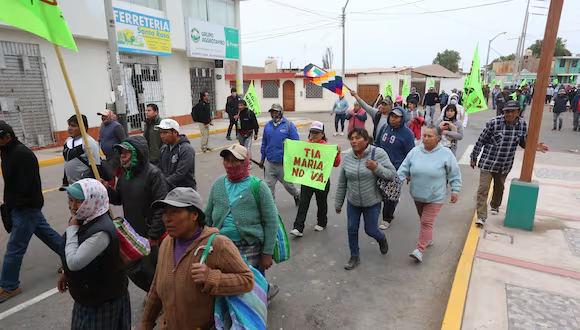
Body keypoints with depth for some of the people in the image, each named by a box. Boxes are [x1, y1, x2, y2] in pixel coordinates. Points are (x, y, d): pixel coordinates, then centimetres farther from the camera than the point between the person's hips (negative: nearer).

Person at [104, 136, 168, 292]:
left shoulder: (153, 174, -21)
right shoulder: (125, 173, 5)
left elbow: (161, 207, -24)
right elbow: (119, 199, 13)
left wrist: (154, 235, -20)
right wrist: (107, 189, -8)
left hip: (150, 235, -8)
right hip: (131, 234, 8)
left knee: (151, 271, 9)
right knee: (132, 270, 19)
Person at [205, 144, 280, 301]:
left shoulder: (258, 187, -8)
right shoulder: (218, 184, 5)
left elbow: (271, 222, -8)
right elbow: (208, 215, 12)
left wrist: (268, 253, -9)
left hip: (250, 248, -4)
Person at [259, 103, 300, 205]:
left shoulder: (289, 125, -7)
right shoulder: (267, 125, 6)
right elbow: (264, 143, 13)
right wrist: (262, 159, 14)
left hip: (284, 163, -3)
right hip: (270, 163, 3)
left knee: (288, 184, 14)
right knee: (268, 186, 4)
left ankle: (297, 195, 44)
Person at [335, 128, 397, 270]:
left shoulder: (378, 153, -16)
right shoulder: (347, 157, -5)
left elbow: (392, 174, -13)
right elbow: (342, 183, 2)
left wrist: (376, 167, -30)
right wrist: (338, 203, 8)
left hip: (372, 202, -3)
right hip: (352, 202, 3)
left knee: (370, 230, 11)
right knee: (352, 229, 10)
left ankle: (382, 239, 47)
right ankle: (355, 257, 32)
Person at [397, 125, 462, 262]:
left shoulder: (446, 154, -11)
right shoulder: (415, 151, -5)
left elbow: (455, 174, -2)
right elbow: (404, 169, -3)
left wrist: (455, 191, -1)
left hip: (435, 197, -4)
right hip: (417, 195, 4)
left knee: (426, 222, -4)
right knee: (423, 219, 21)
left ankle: (419, 250, 2)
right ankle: (428, 239, 44)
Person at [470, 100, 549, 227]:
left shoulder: (522, 125, -3)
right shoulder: (494, 122, -16)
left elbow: (523, 142, 13)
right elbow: (481, 141, -8)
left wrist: (533, 146, -8)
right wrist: (474, 158, -3)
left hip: (505, 165, 4)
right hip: (488, 162, -4)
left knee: (499, 188, 21)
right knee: (483, 188, -9)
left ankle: (495, 206, 47)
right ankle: (481, 216, -4)